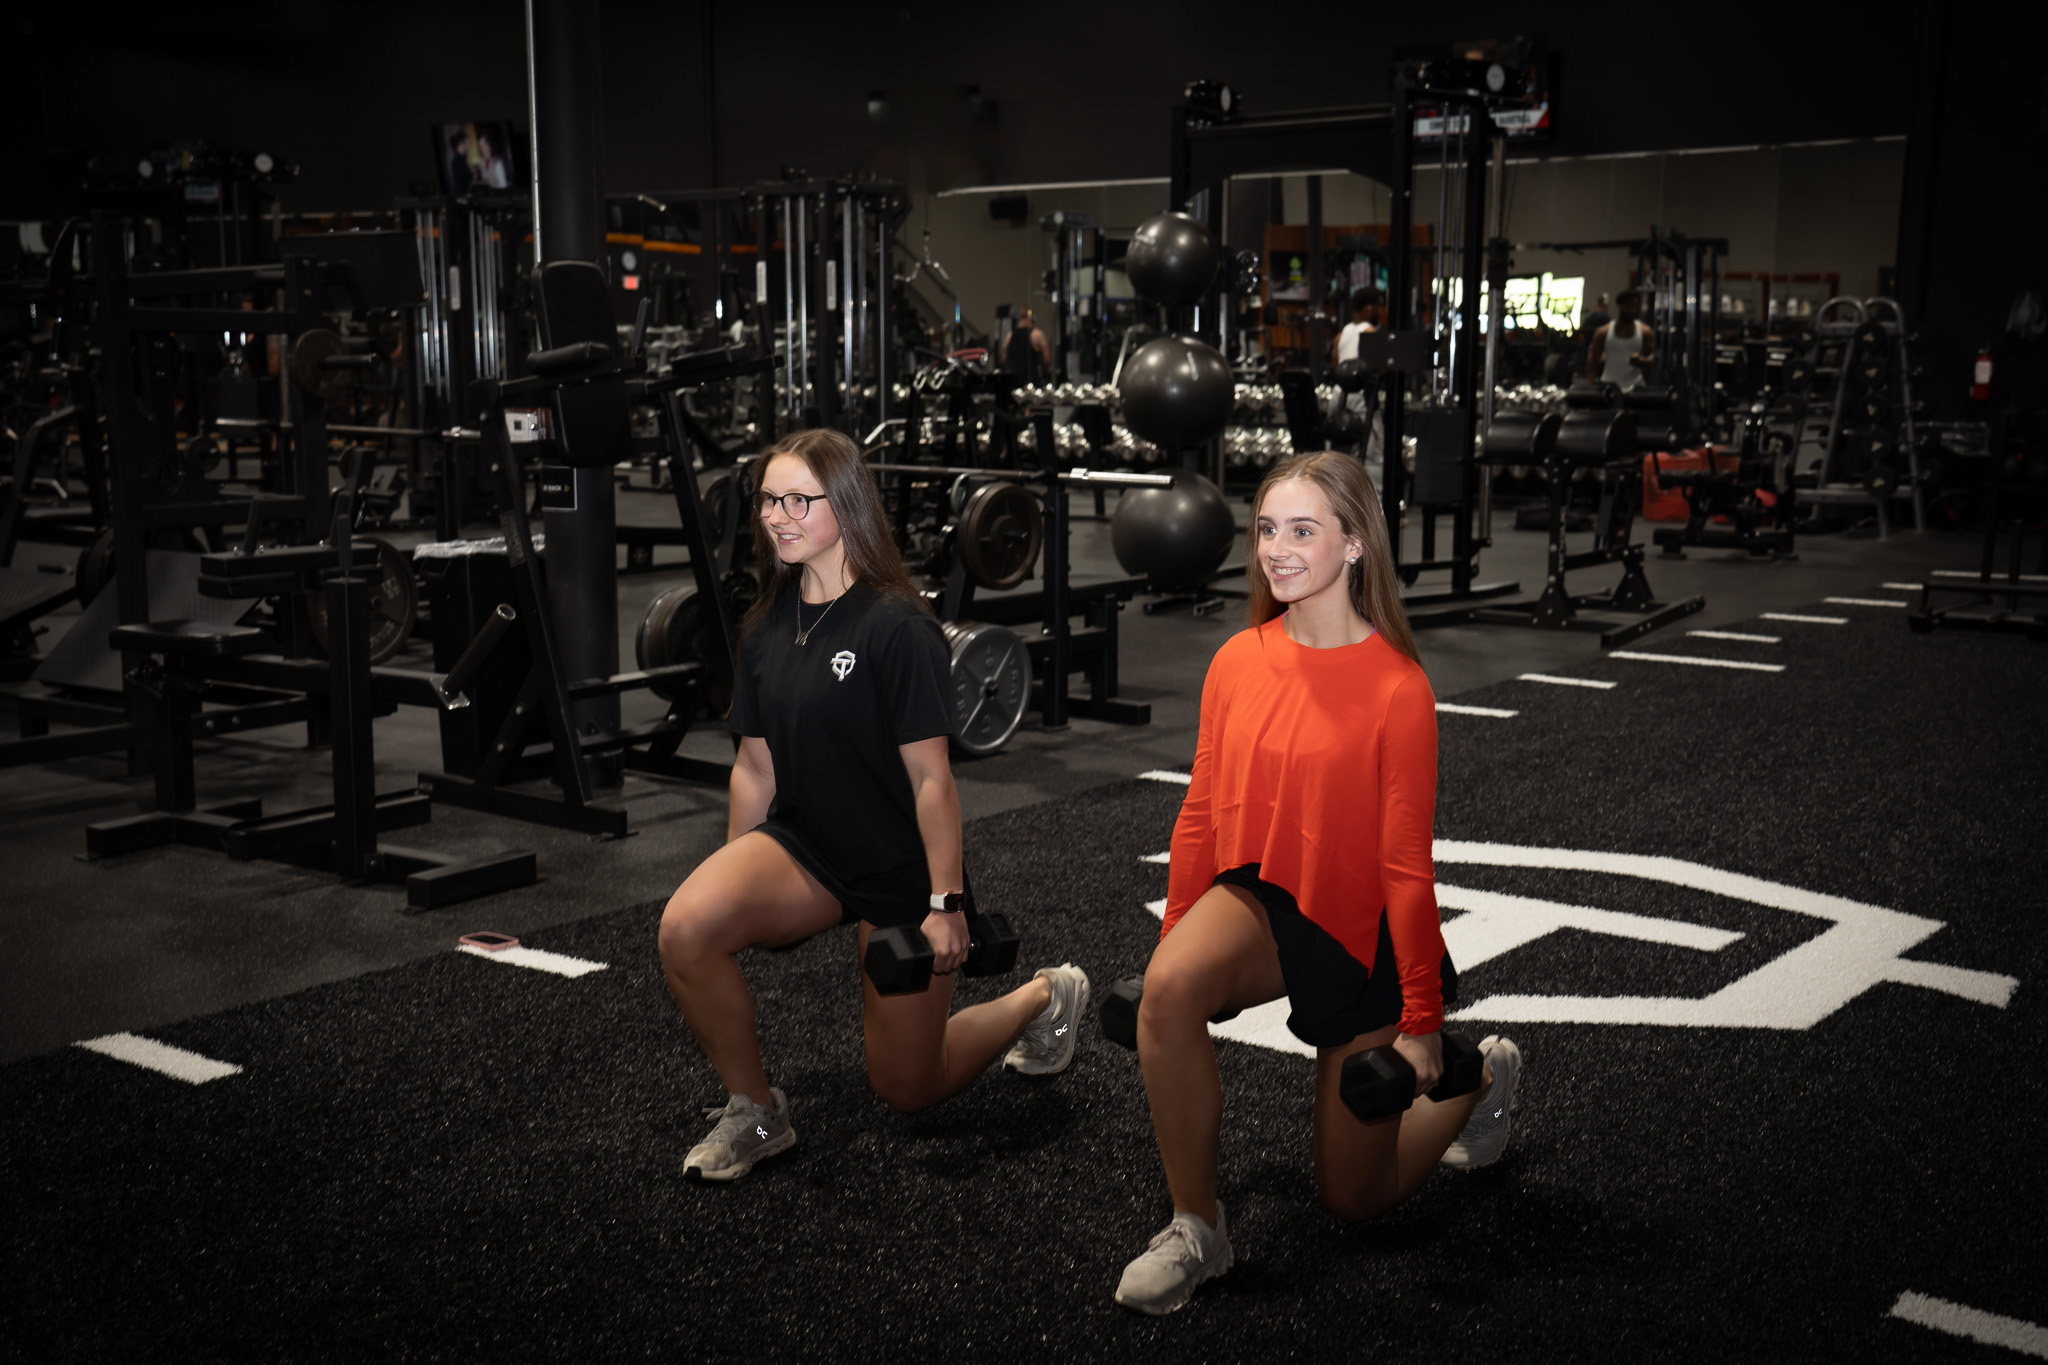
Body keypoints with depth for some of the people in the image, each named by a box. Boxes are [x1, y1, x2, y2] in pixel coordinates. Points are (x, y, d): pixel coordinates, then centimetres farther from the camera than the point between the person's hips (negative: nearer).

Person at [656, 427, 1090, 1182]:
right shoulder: (766, 628, 1)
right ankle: (753, 1111, -2)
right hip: (804, 845, 5)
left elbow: (931, 778, -18)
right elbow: (755, 766, 8)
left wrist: (946, 904, -17)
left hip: (902, 872, -5)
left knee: (906, 1087, 6)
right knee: (685, 928, -25)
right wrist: (738, 885, 13)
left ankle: (1046, 996, 34)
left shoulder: (898, 627, -19)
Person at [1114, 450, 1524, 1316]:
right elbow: (1201, 815, 5)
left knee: (1355, 1198, 8)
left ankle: (1481, 1078, 37)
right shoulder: (1238, 662, -5)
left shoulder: (1397, 688, -19)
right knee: (1167, 988, -32)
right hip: (1259, 898, 4)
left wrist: (1423, 1021, -11)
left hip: (1360, 932, -4)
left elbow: (1406, 865, -16)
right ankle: (1195, 1229, -13)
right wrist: (1174, 938, 8)